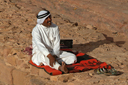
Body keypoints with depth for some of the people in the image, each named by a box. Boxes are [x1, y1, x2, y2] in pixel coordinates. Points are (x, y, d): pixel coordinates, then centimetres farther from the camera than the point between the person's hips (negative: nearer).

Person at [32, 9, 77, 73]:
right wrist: (50, 56, -41)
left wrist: (54, 56, -24)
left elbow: (57, 44, -6)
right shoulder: (36, 30, -14)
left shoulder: (55, 28, -1)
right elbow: (40, 46, -28)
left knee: (73, 58, -15)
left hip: (54, 52, 5)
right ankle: (60, 67, -62)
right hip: (40, 53, -5)